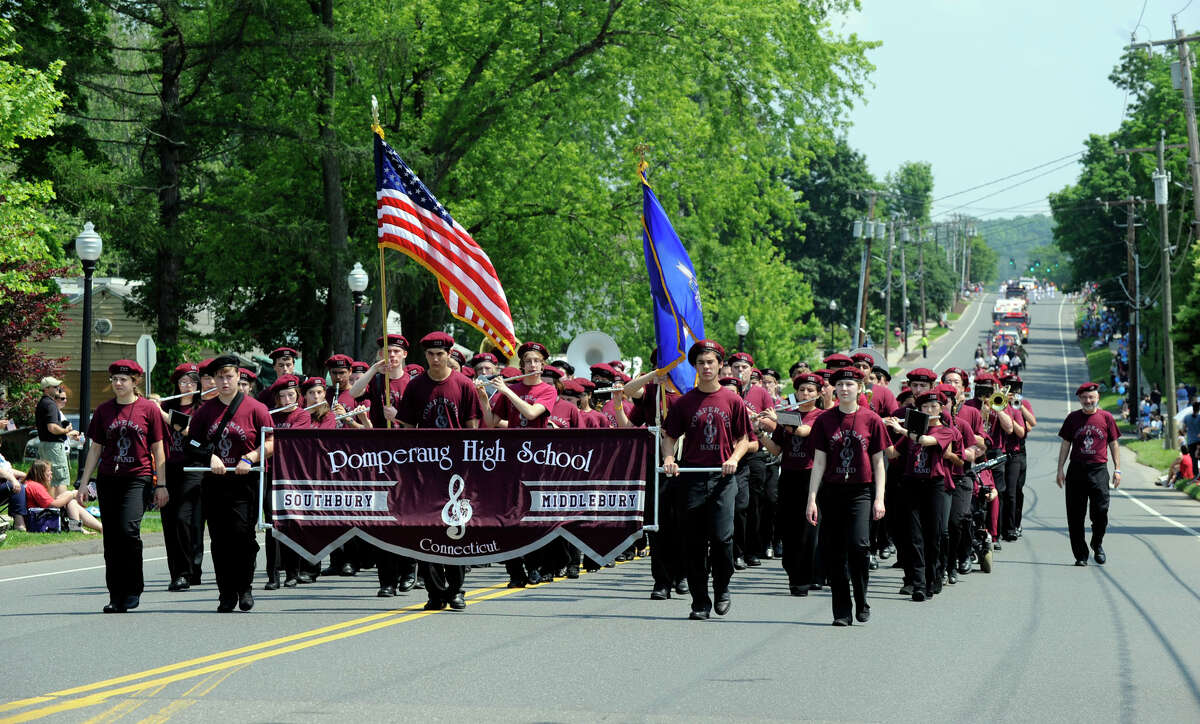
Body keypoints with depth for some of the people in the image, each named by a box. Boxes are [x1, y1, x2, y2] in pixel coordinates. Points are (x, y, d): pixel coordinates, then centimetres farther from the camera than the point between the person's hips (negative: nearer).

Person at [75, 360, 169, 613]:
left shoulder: (149, 409, 2)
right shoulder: (104, 410, 10)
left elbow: (158, 449, 4)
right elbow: (95, 449, 15)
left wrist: (161, 485, 0)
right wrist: (84, 483, 10)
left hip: (138, 478, -4)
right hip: (108, 479, 4)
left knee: (128, 529, -21)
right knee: (111, 538, 2)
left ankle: (134, 589, -6)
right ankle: (116, 598, 8)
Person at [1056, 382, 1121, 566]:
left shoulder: (1106, 417, 6)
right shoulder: (1073, 417, 8)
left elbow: (1114, 444, 10)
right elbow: (1065, 444, 11)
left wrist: (1117, 469, 4)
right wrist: (1060, 469, 6)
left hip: (1099, 469, -1)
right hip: (1076, 470, 1)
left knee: (1100, 510, -11)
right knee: (1075, 515, 0)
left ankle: (1097, 544, 15)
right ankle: (1080, 554, 8)